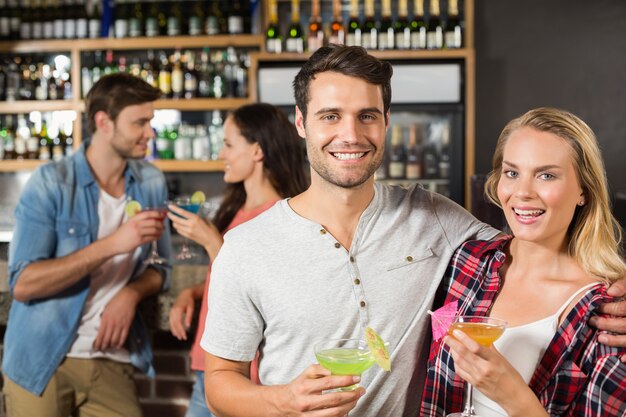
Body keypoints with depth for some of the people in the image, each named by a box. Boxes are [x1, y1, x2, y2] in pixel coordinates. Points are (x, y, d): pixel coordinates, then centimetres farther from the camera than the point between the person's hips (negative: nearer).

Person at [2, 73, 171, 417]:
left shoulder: (152, 183, 1)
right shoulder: (51, 182, -12)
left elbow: (161, 266, 9)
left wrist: (131, 293, -12)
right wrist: (111, 244, -25)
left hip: (111, 363, 3)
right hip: (41, 362, -3)